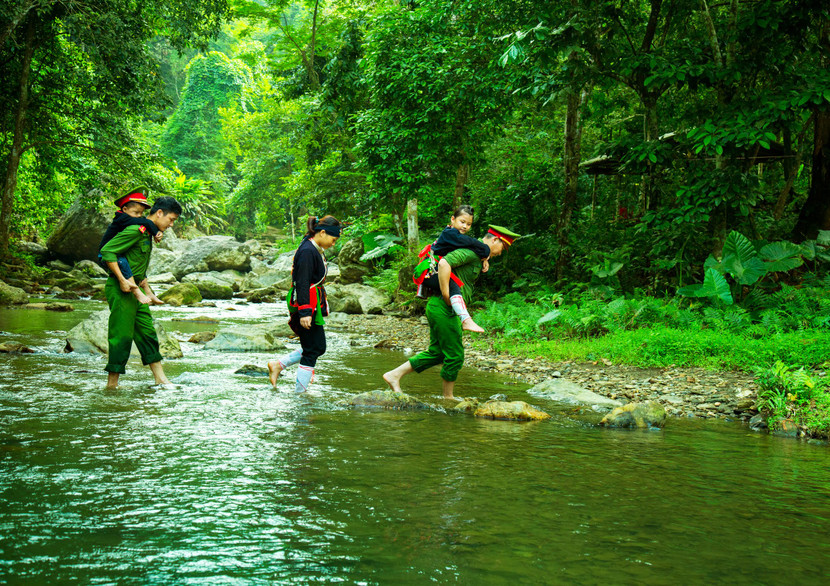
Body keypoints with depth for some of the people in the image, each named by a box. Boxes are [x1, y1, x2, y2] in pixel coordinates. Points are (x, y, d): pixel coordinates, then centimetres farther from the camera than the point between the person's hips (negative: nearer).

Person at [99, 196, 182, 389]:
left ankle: (160, 378, 14)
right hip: (120, 290, -10)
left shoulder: (148, 233, 13)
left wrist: (145, 288, 20)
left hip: (134, 291, 10)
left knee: (147, 333, 10)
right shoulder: (136, 230, -17)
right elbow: (107, 251, -21)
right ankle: (112, 384, 4)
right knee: (122, 336, -5)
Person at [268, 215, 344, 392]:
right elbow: (302, 284, -22)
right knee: (313, 350, -3)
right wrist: (305, 312, -25)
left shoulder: (316, 250, 13)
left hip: (314, 306, 10)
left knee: (318, 348, 16)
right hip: (306, 306, -10)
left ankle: (277, 365, 21)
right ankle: (300, 392, 6)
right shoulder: (307, 251, -18)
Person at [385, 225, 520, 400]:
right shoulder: (472, 251, -14)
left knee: (436, 353, 15)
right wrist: (446, 294, -24)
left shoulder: (478, 255, 18)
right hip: (443, 309, -10)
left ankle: (394, 375, 16)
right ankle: (448, 397, 14)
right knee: (455, 356, 0)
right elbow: (444, 263, -28)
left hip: (438, 308, 10)